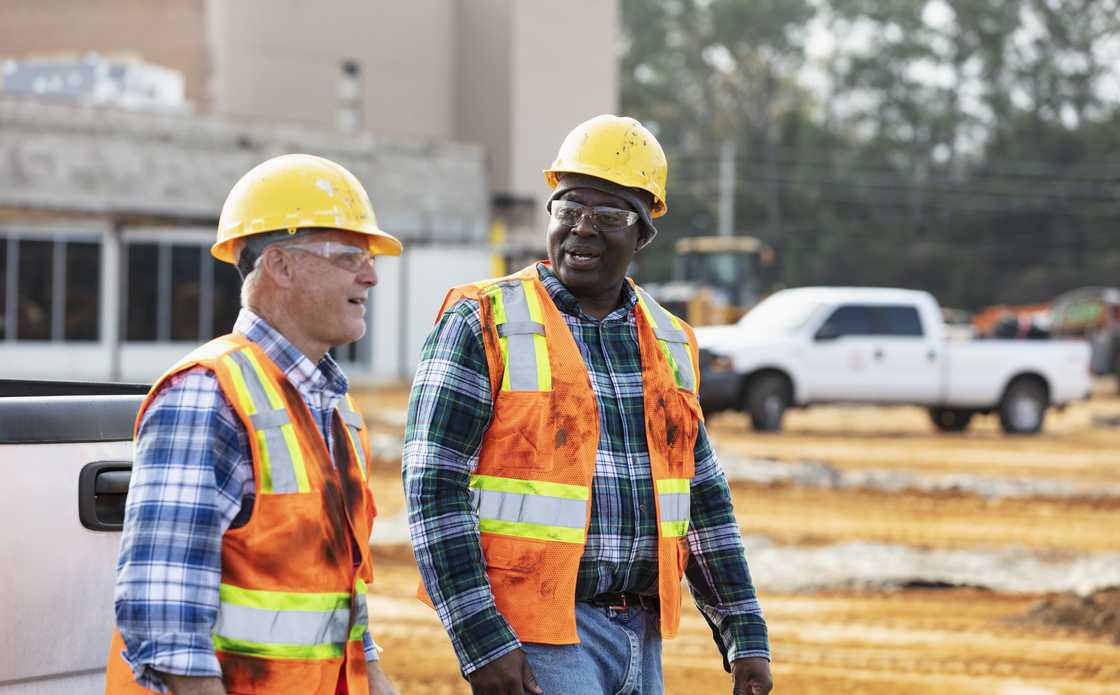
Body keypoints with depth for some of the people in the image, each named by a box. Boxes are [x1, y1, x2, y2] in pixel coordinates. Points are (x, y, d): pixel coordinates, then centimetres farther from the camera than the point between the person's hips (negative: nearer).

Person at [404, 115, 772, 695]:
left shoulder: (669, 343, 13)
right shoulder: (482, 324, -6)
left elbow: (704, 497, 18)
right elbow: (433, 489, -12)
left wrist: (747, 638, 12)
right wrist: (481, 642, -19)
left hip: (641, 635, 6)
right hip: (532, 635, -6)